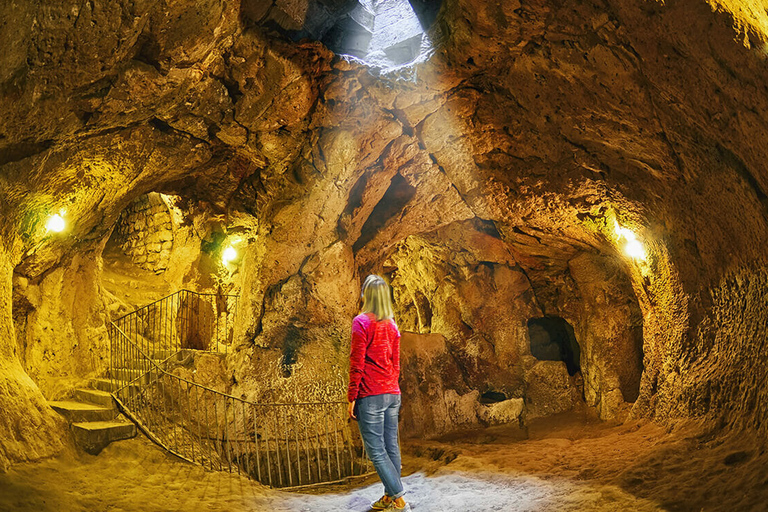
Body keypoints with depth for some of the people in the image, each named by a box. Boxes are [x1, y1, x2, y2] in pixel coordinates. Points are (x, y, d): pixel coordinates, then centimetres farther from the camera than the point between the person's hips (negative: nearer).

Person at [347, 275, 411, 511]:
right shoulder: (391, 325, 11)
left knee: (376, 451, -4)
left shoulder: (361, 322, -9)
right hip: (392, 394, 7)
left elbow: (356, 364, -11)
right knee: (391, 447, 10)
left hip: (370, 396, -7)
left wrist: (352, 398, -7)